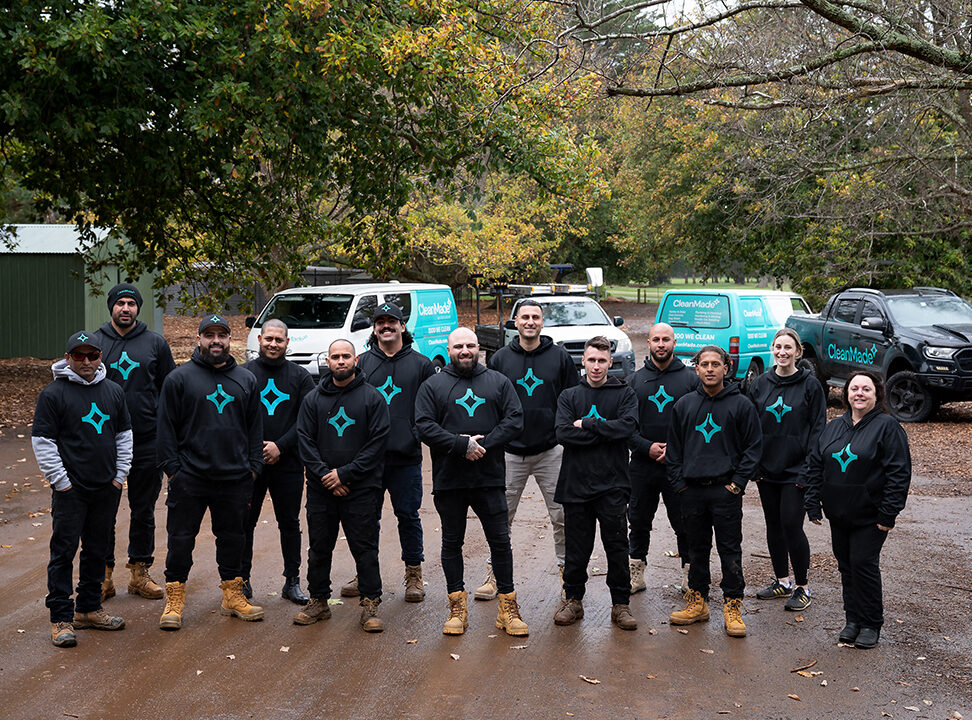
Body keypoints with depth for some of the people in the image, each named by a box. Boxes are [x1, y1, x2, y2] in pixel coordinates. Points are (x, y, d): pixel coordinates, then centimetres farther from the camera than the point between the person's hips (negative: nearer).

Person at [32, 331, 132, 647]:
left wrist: (120, 475, 7)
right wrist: (61, 481, -11)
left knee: (97, 550, 13)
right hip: (70, 490, -5)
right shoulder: (53, 394, -7)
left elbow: (124, 435, 15)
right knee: (64, 551, -4)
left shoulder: (113, 391, 8)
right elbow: (42, 441, -7)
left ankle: (89, 608, 25)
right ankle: (61, 618, 2)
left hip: (107, 489, 5)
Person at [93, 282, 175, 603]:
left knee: (143, 510, 9)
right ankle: (104, 574, 15)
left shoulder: (155, 343, 5)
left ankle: (139, 573, 19)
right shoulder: (95, 342, 4)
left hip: (147, 442, 0)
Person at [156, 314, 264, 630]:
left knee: (232, 538, 12)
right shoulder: (179, 378, -1)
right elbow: (166, 427, -1)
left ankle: (233, 595, 24)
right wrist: (172, 468, -7)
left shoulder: (246, 380, 10)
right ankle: (174, 599, 12)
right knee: (181, 538, 1)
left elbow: (255, 427, 13)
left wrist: (253, 468, 5)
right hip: (190, 477, -3)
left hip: (235, 478, 3)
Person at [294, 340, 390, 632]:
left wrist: (345, 473, -12)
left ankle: (370, 604, 6)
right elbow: (305, 441, 4)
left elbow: (377, 443, -6)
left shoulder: (373, 397, 0)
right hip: (321, 489, 3)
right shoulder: (313, 399, 8)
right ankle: (318, 602, 21)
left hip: (361, 489, -3)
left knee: (365, 547, -1)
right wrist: (325, 476, -9)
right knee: (319, 547, 9)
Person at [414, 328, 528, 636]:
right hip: (449, 481, 0)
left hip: (490, 478, 0)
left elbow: (514, 419, 0)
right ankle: (457, 607, 19)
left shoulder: (499, 382, 8)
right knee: (452, 543, 8)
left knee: (500, 541, 3)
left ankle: (507, 607, 13)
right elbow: (424, 426, -6)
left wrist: (484, 443, -14)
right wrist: (462, 444, -17)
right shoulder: (432, 386, 4)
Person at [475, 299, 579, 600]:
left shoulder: (560, 356, 3)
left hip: (551, 451, -1)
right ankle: (496, 573, 18)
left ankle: (567, 569, 19)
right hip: (510, 452, 1)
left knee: (561, 516, 4)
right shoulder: (500, 358, 5)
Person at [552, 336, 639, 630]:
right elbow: (563, 433, -7)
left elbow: (628, 426, -13)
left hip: (613, 485, -1)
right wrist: (604, 432, -11)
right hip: (575, 483, 1)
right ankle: (573, 600, 23)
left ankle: (620, 604, 15)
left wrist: (586, 425, -10)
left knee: (617, 548, 3)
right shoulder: (569, 396, 9)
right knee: (577, 549, 8)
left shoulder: (625, 394, 6)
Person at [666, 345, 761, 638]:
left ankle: (733, 606, 8)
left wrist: (738, 482, -6)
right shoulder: (684, 405, 9)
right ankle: (697, 601, 22)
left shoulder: (740, 404, 0)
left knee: (730, 550, 0)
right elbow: (673, 448, 13)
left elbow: (753, 446, 1)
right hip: (692, 490, 3)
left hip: (726, 490, -3)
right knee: (696, 549, 11)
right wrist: (678, 481, 4)